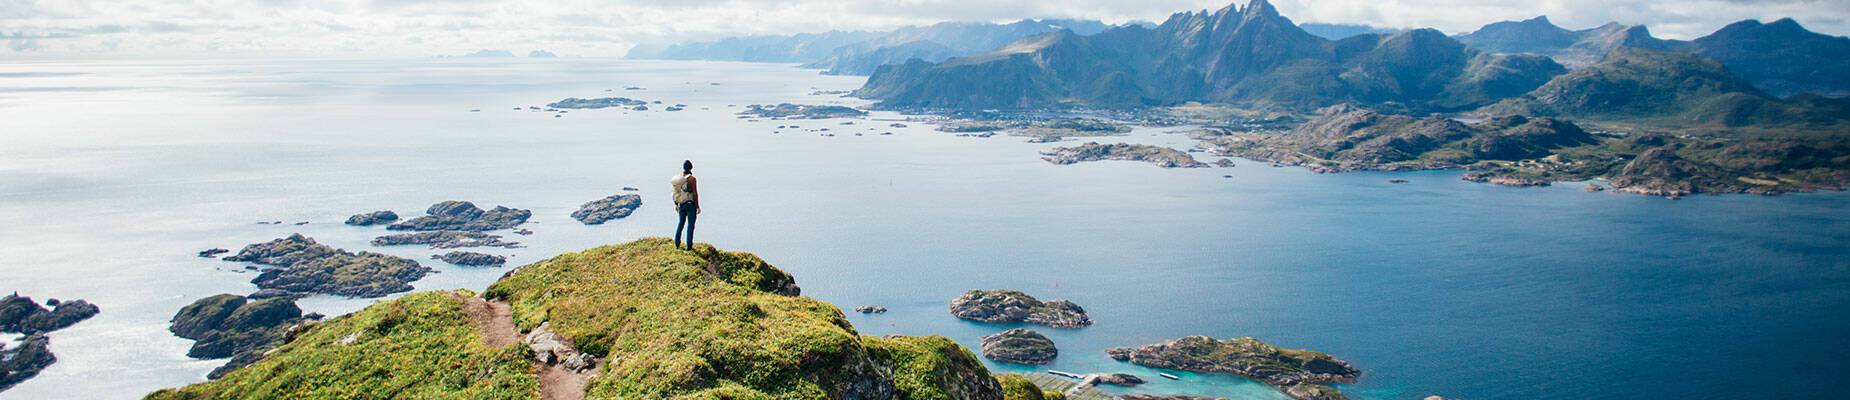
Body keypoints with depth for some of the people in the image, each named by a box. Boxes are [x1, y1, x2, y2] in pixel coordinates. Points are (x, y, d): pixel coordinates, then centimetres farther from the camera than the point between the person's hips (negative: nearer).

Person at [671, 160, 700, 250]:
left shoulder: (677, 178, 1)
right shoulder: (692, 178, -16)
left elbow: (675, 192, 8)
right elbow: (695, 193, -16)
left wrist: (676, 204, 18)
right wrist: (698, 206, -9)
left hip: (681, 204, 5)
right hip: (691, 204, -5)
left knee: (680, 223, 19)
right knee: (690, 225, 3)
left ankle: (677, 244, 22)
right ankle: (689, 246, 5)